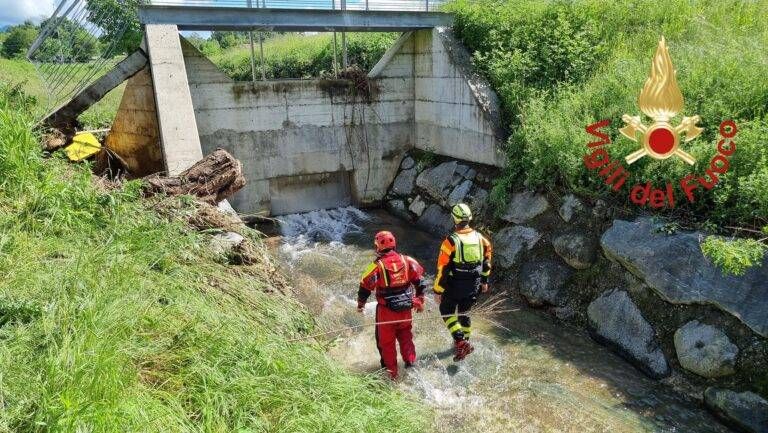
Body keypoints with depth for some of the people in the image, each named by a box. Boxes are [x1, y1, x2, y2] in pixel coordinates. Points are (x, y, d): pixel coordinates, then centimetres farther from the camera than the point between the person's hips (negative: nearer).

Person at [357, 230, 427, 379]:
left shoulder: (377, 266, -15)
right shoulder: (407, 261, -4)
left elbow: (365, 287, -6)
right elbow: (419, 282, 2)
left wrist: (360, 305, 10)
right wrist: (420, 301, 15)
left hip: (386, 311, -3)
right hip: (405, 309, 3)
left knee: (386, 342, 13)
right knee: (406, 338, 24)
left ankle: (392, 373, 20)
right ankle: (410, 363, 28)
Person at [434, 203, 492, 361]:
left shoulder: (451, 241, -19)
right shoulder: (480, 238, -3)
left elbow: (442, 268, -17)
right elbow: (486, 261, 9)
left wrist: (437, 291, -9)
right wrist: (484, 281, 23)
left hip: (454, 286, -5)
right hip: (474, 286, 5)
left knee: (447, 311, 14)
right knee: (464, 312, 24)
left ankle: (461, 342, 0)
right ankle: (465, 342, 37)